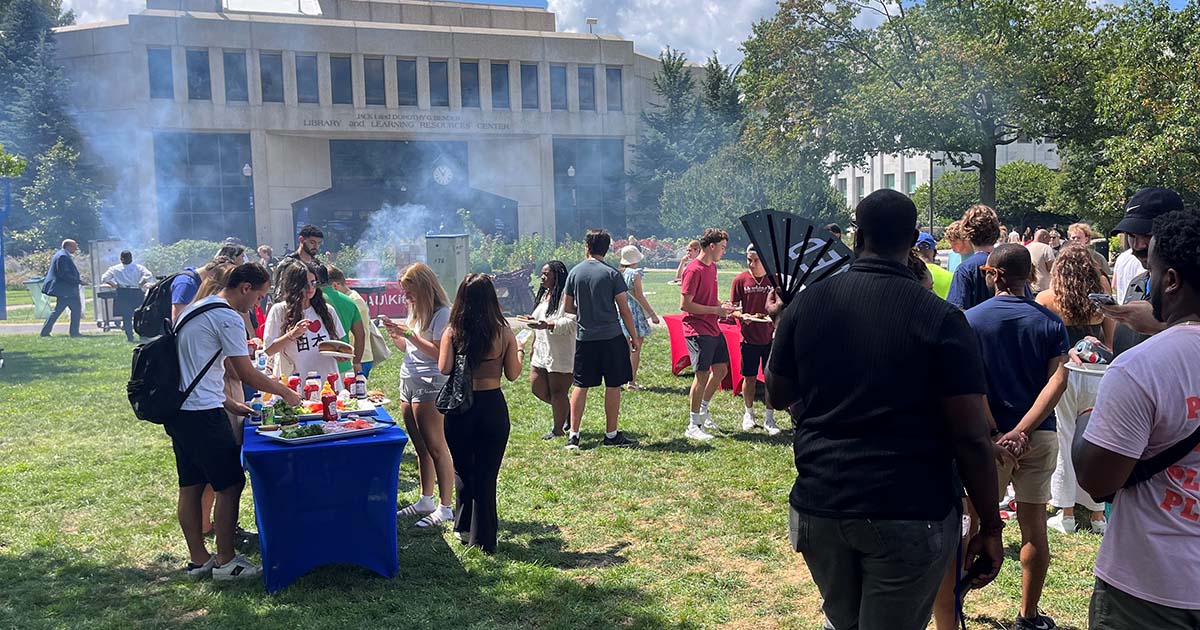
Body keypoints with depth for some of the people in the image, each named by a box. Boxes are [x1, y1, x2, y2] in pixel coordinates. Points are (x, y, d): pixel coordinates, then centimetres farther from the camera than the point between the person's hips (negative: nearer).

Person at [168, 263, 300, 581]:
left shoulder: (194, 310, 19)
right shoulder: (227, 317, -13)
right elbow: (247, 374, -12)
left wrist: (229, 403, 21)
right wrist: (285, 392, 2)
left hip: (177, 411, 10)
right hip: (202, 413, -10)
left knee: (191, 485, 14)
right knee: (230, 484, -2)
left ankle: (198, 559, 22)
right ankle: (225, 562, 4)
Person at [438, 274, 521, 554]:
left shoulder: (452, 332, -7)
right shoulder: (504, 333, -6)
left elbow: (444, 369, -11)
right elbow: (512, 374, 0)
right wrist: (521, 349, 16)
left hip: (460, 408, 0)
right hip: (493, 407, 0)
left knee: (462, 469, 20)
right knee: (486, 474, 8)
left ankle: (465, 526, 26)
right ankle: (483, 539, 14)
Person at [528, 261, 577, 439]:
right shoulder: (544, 294, 15)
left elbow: (572, 322, -25)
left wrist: (548, 325, -34)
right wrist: (534, 344, 24)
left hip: (561, 353, -9)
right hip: (542, 351, 10)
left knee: (557, 391, -1)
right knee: (537, 387, 10)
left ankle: (558, 429, 13)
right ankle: (567, 410, 29)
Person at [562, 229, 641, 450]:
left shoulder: (575, 272, 2)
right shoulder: (611, 274, -7)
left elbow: (567, 307, 7)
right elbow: (624, 309, -6)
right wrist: (634, 337, 3)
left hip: (584, 338, 3)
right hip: (611, 337, -3)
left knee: (580, 386, 8)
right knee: (613, 386, 6)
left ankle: (573, 435, 7)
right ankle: (611, 435, 11)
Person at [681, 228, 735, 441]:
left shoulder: (712, 267, 13)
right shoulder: (694, 270, -16)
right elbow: (685, 305, -20)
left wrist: (722, 306, 6)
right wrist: (715, 310, -16)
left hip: (713, 329, 9)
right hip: (698, 331, -9)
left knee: (721, 369, 14)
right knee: (702, 374, -6)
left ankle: (703, 410, 31)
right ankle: (693, 426, 4)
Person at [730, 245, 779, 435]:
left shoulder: (774, 279, -1)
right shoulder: (740, 280, -3)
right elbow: (733, 307, 0)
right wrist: (741, 316, -20)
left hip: (770, 337, 1)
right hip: (749, 337, 0)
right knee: (749, 377, 9)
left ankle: (769, 418, 14)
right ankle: (749, 414, 28)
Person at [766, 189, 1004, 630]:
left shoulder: (806, 304, -2)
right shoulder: (941, 320, -11)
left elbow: (778, 396, 12)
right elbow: (971, 439, -12)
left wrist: (779, 325, 27)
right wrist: (990, 527, -1)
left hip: (820, 506, 4)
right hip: (909, 514, -3)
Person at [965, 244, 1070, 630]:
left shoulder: (970, 320, -6)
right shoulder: (1050, 322, 0)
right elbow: (1058, 380, -12)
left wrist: (993, 434, -12)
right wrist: (1021, 431, -18)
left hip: (989, 437, -2)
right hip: (1039, 436, 2)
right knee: (1034, 529, 10)